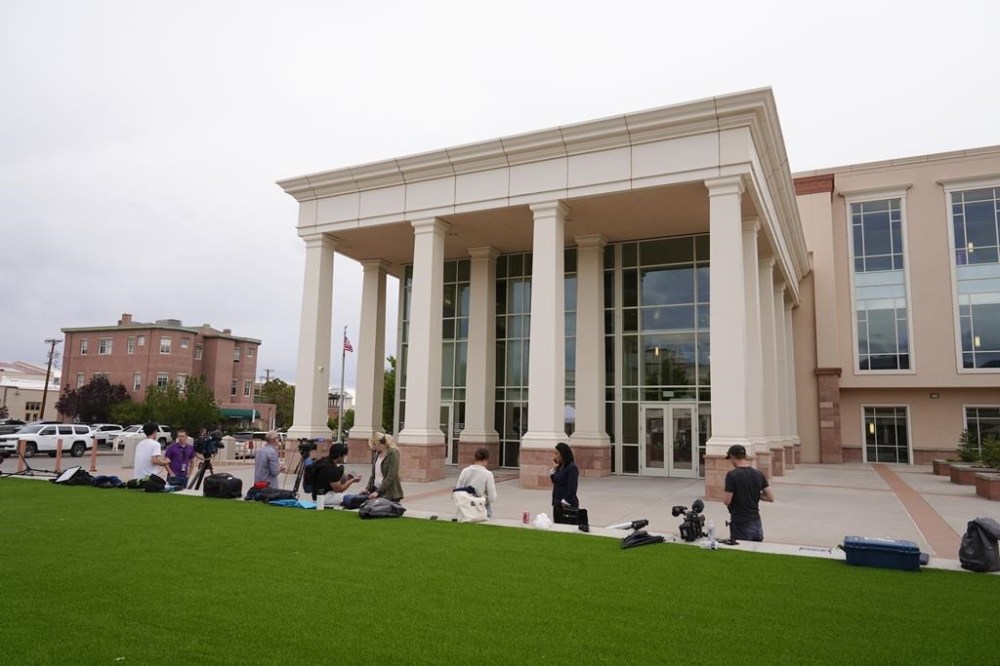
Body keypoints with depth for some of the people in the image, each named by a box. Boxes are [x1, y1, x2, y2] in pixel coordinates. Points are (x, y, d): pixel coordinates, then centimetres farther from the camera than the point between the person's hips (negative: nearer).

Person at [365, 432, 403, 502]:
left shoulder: (392, 453, -11)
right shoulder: (378, 454, 11)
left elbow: (391, 477, -17)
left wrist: (378, 492, -19)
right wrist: (368, 488, 4)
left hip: (389, 493, -7)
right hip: (376, 489, 7)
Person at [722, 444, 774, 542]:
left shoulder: (732, 475, -15)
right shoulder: (758, 474, 2)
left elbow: (727, 501, -16)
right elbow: (770, 498, 4)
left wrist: (724, 496, 5)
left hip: (740, 525, -6)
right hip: (756, 523, 6)